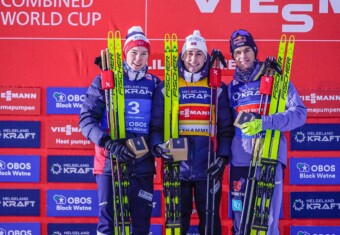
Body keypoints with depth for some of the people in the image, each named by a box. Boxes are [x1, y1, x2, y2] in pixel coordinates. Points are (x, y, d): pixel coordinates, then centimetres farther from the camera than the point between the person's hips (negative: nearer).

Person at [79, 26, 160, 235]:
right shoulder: (105, 80, 0)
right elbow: (87, 119, -7)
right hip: (110, 162, -3)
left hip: (143, 165, 3)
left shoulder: (154, 84, 9)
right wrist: (109, 143, -21)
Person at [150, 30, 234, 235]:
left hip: (208, 166, 0)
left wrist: (223, 156, -6)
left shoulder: (217, 88, 8)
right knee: (177, 217, 8)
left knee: (210, 217, 6)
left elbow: (226, 127, 6)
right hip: (177, 166, 0)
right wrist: (158, 145, -15)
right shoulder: (167, 86, 7)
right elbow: (156, 124, 4)